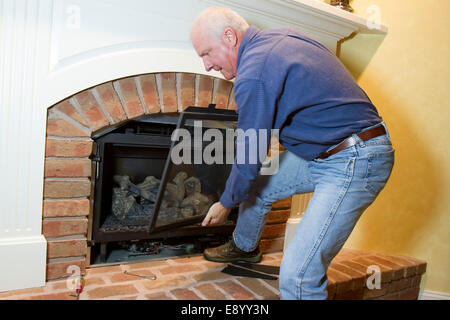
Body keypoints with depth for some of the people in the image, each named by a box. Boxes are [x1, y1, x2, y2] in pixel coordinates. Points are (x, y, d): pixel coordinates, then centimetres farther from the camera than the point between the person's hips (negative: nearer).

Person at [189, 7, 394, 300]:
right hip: (324, 153, 11)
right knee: (256, 186, 22)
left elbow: (249, 158, -14)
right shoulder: (278, 36, 8)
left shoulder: (254, 75, -22)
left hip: (353, 165, -10)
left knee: (298, 277, -16)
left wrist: (226, 204, 4)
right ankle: (244, 248, 48)